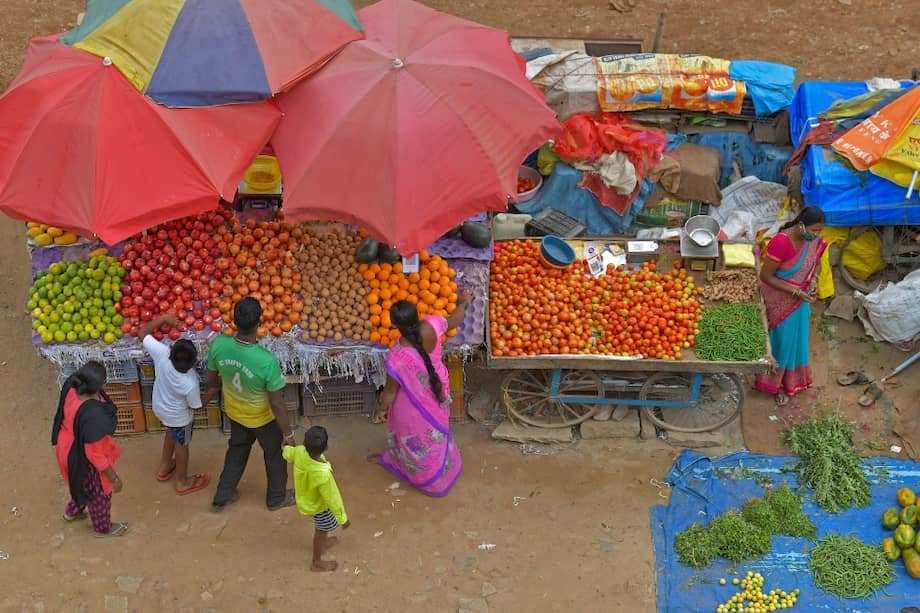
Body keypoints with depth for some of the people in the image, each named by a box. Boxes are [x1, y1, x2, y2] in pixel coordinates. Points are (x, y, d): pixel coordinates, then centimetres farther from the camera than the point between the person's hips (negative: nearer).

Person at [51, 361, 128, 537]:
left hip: (69, 446, 7)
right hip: (84, 458, -7)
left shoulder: (72, 384, -23)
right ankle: (102, 527, 55)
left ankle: (72, 511, 64)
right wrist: (114, 478, -17)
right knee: (99, 491, 26)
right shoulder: (92, 415, -45)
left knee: (83, 482, 37)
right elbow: (94, 453, -31)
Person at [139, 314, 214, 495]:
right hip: (179, 417, -5)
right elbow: (197, 406, -20)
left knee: (170, 433, 35)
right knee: (181, 445, 24)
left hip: (159, 407, 5)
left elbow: (142, 333, -21)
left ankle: (164, 468, 58)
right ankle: (182, 482, 49)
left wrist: (164, 318, -17)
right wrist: (215, 389, -12)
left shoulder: (162, 354, -37)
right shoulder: (190, 383, -42)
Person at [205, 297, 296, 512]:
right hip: (262, 418, -4)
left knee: (237, 449, 33)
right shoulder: (267, 361, -42)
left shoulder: (219, 344, -28)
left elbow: (212, 380, -7)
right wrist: (288, 433, -12)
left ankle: (222, 496, 49)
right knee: (274, 454, 26)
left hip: (234, 412, 4)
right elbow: (277, 404, -28)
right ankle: (277, 498, 50)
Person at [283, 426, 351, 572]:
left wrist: (287, 447, 21)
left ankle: (323, 542, 63)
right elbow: (332, 499, -29)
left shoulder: (299, 451, -31)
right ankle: (317, 563, 46)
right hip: (318, 506, -6)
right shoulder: (323, 475, -46)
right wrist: (343, 519, -13)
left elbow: (287, 454, -4)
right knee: (322, 531, 23)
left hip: (305, 496, 6)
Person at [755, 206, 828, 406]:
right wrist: (796, 291, -26)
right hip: (779, 301, -6)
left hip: (799, 300, 6)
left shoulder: (814, 241, -11)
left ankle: (789, 380, 41)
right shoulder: (781, 242, -31)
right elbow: (765, 276, -25)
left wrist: (813, 280, -11)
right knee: (782, 341, 8)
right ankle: (776, 384, 29)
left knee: (796, 339, 20)